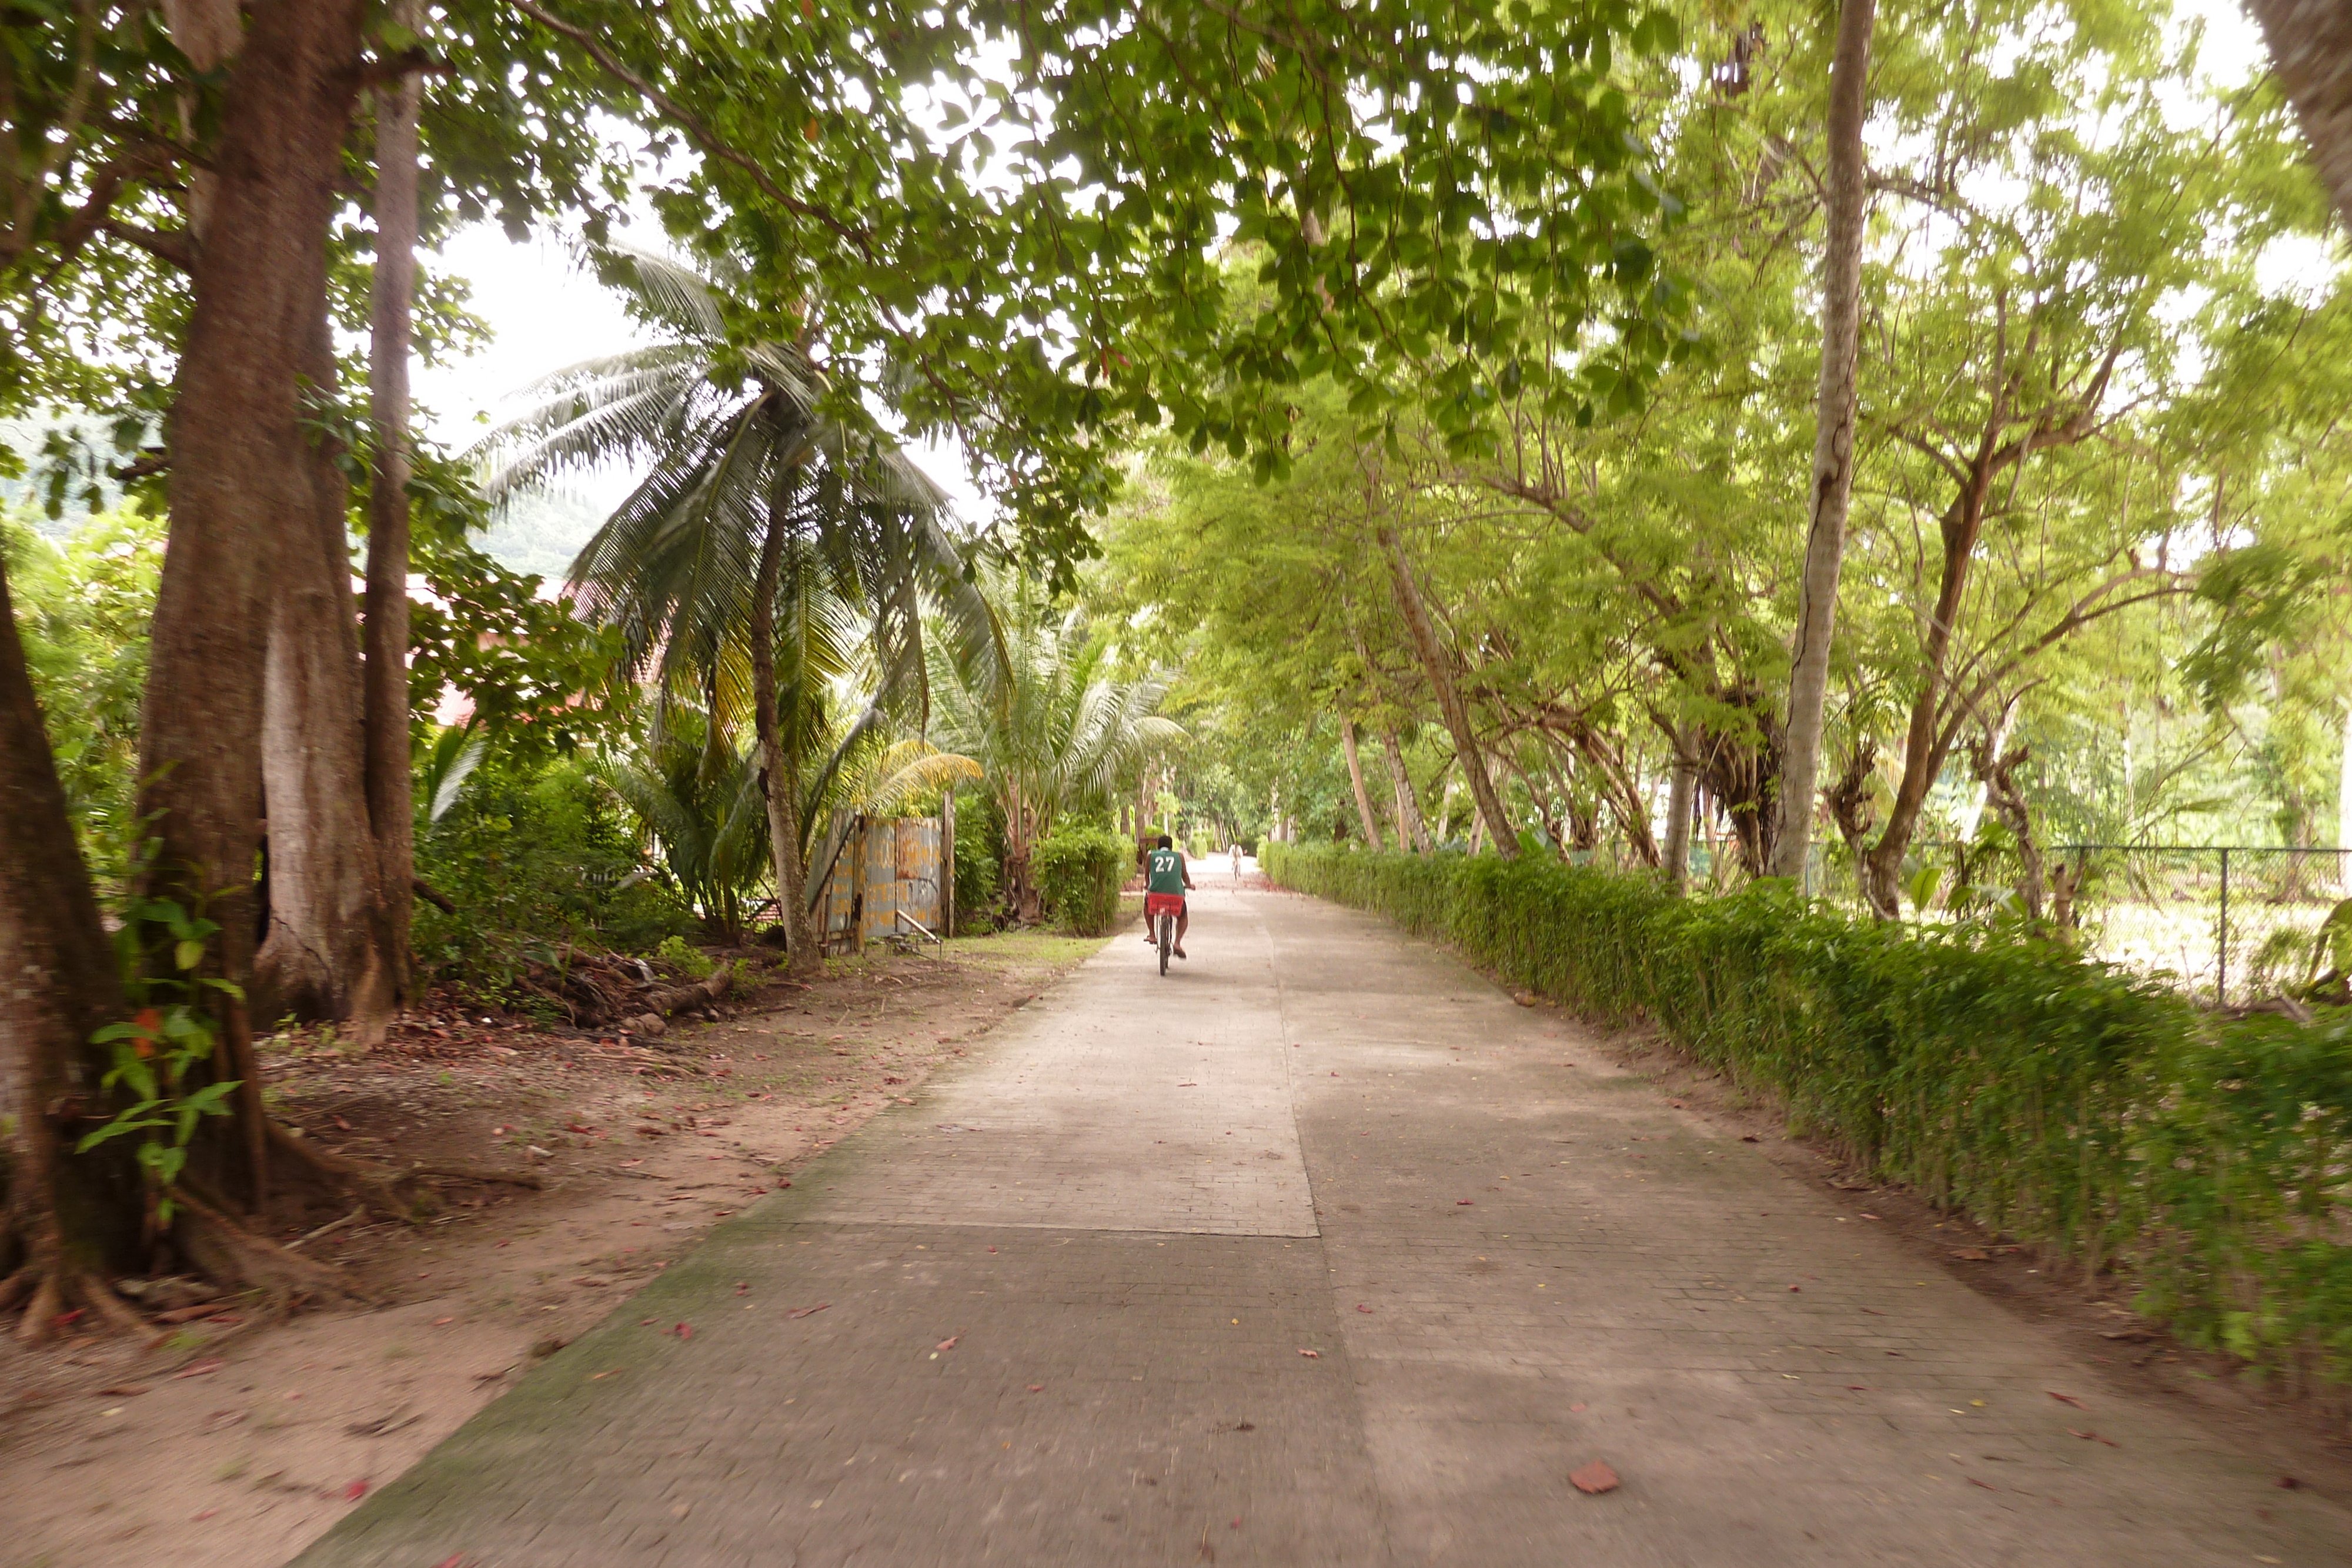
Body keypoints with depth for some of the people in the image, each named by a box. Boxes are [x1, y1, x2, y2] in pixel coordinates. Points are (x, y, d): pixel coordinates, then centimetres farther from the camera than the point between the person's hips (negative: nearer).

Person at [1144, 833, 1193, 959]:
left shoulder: (1152, 855, 16)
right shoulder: (1179, 855, 17)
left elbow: (1147, 872, 27)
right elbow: (1184, 874, 25)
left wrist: (1147, 884, 48)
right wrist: (1189, 885, 46)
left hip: (1155, 893, 0)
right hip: (1176, 893, 0)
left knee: (1147, 903, 37)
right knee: (1183, 917, 28)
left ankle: (1151, 934, 27)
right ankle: (1177, 943, 6)